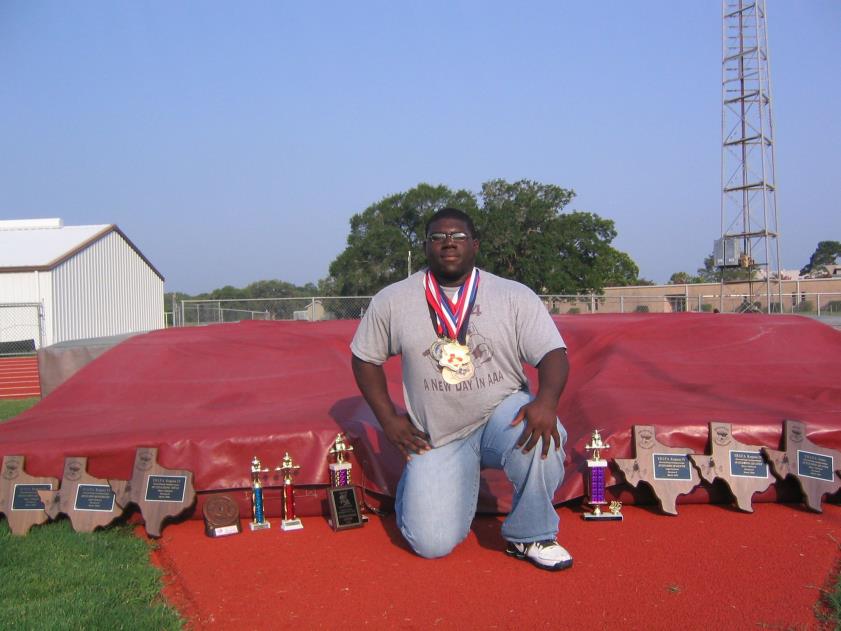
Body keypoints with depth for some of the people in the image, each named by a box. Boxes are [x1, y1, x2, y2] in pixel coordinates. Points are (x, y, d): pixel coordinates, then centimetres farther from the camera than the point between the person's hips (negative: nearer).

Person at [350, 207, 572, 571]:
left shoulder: (515, 296, -4)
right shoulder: (392, 301, 0)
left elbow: (553, 353, -9)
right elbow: (365, 357, 10)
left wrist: (547, 399, -30)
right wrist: (389, 419, 1)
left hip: (502, 412, 0)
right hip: (437, 438, 1)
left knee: (542, 435, -36)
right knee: (431, 545, -8)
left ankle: (530, 537, -9)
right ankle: (418, 482, 28)